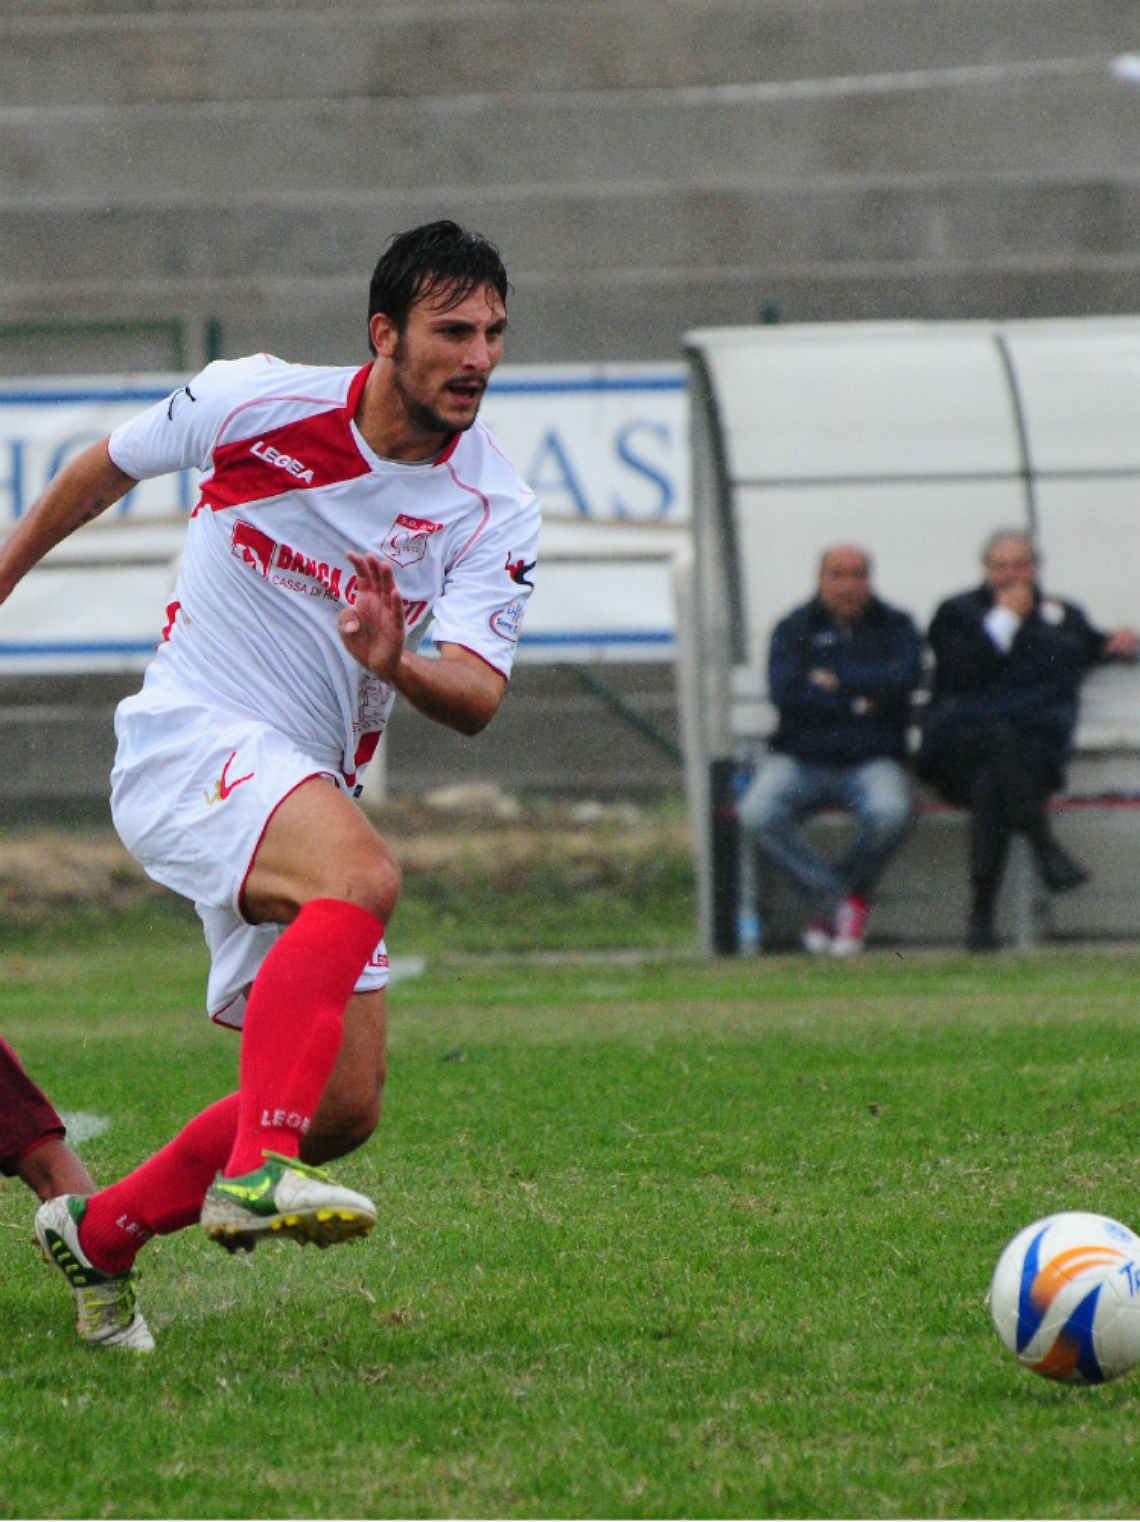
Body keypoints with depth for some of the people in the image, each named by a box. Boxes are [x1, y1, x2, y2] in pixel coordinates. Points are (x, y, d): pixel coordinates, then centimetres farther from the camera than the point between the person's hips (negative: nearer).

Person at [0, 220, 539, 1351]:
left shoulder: (495, 514, -3)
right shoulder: (260, 402, -9)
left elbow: (477, 701, -14)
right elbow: (108, 465, 10)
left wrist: (398, 663, -36)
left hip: (311, 792, 5)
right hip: (187, 740, -5)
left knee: (346, 1106, -1)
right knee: (362, 876, -35)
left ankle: (99, 1234, 18)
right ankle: (257, 1170, -43)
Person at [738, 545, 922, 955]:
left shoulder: (894, 626, 12)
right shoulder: (794, 628, 10)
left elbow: (905, 677, -9)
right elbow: (785, 692, -6)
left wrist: (836, 679, -5)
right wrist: (857, 704, -6)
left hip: (871, 762, -1)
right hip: (801, 758, 1)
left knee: (890, 811, -36)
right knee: (758, 814, -31)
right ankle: (838, 902, -16)